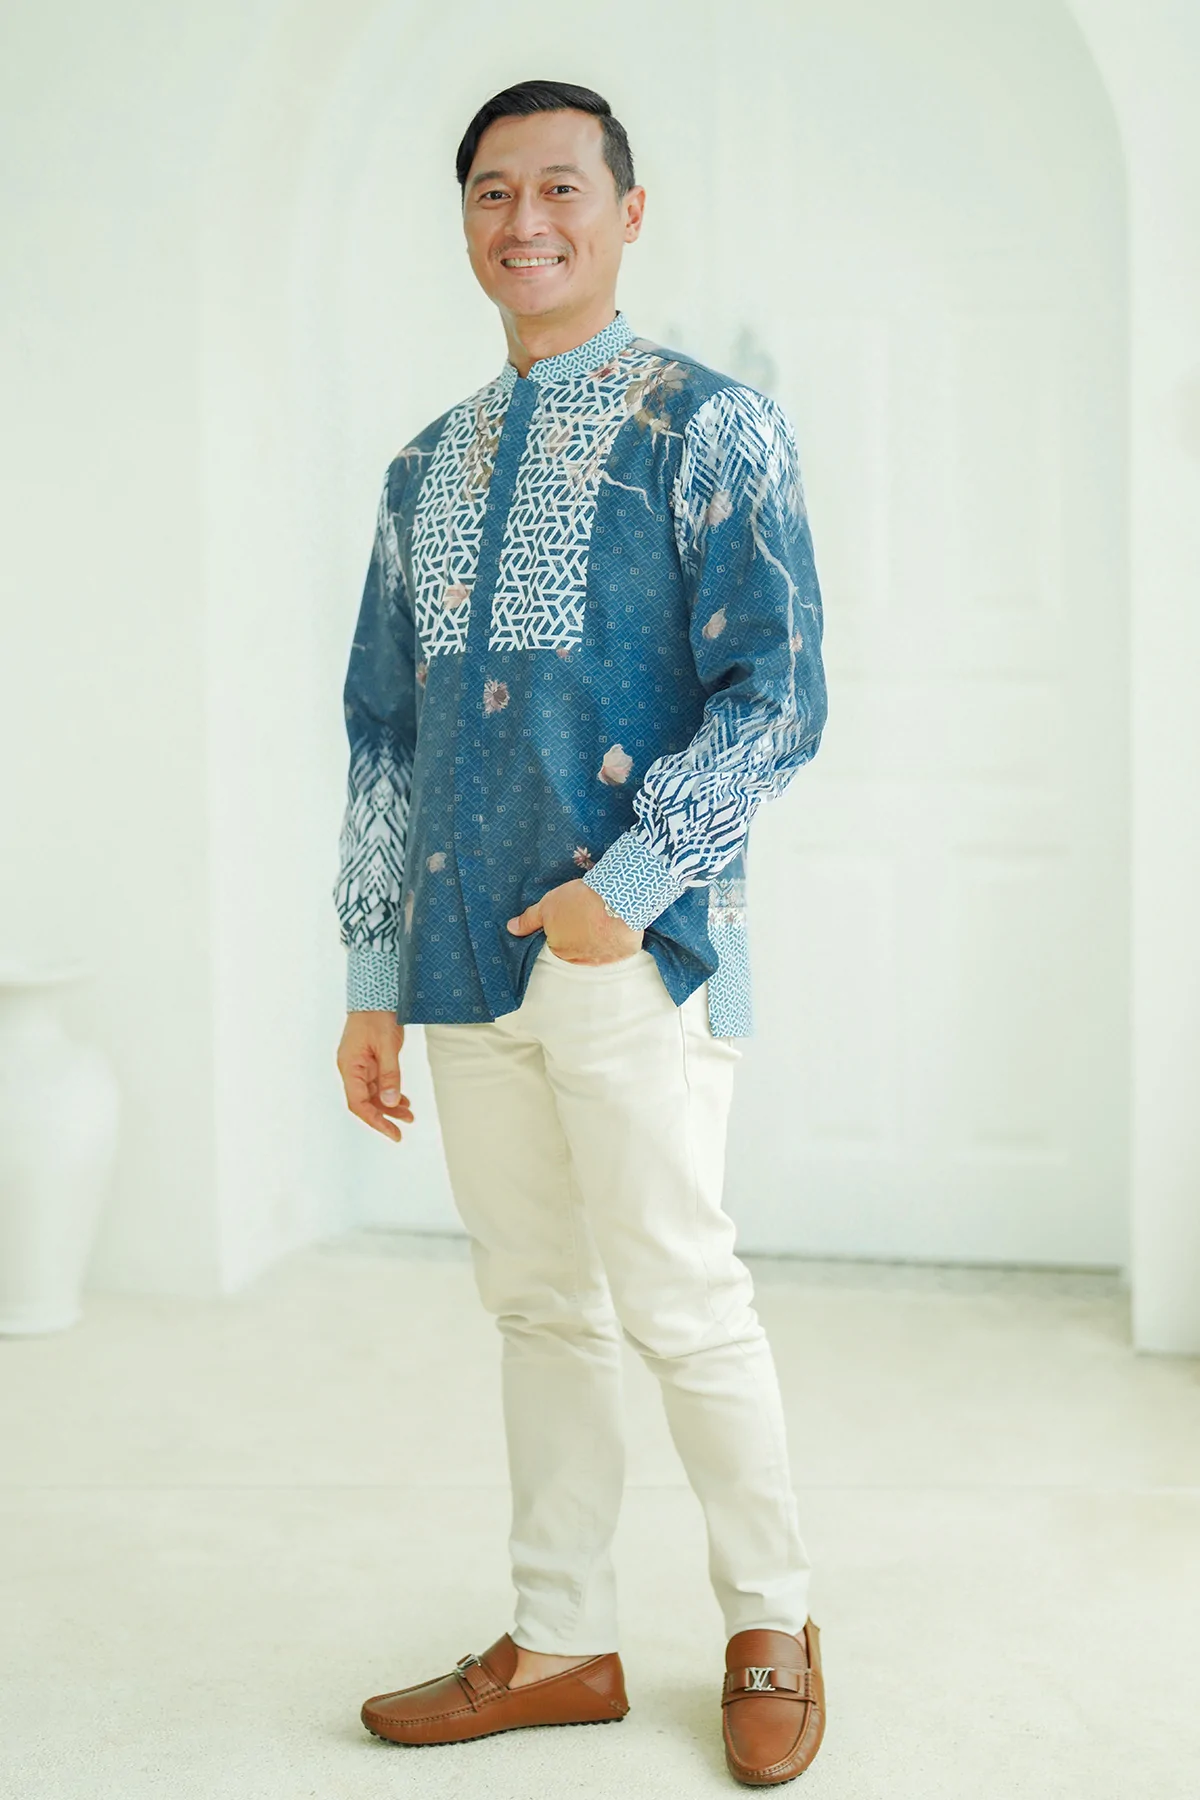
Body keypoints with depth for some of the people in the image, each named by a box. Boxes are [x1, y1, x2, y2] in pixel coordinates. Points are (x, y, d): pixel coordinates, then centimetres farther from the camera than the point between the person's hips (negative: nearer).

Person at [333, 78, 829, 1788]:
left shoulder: (712, 427, -2)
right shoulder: (427, 468, 16)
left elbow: (778, 697, -10)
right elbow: (383, 733, 17)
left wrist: (631, 884, -17)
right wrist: (375, 977, 13)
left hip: (636, 950, -5)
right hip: (466, 961, 6)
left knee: (680, 1302, -1)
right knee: (536, 1307, 12)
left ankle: (771, 1627, 20)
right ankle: (562, 1644, 24)